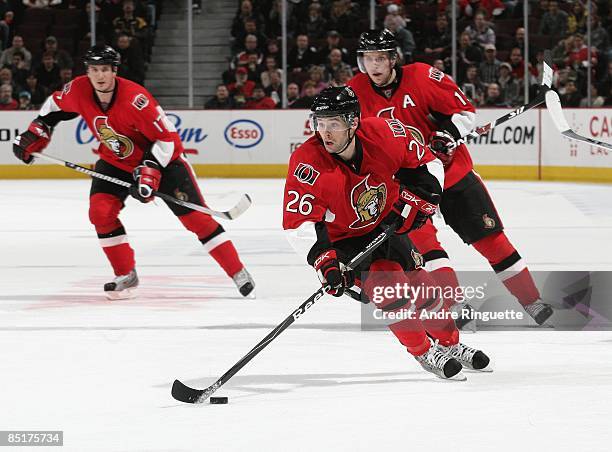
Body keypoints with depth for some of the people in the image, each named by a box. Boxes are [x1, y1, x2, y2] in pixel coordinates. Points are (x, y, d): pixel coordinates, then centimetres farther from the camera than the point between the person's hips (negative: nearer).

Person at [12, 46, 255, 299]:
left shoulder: (135, 98, -34)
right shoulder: (79, 91, -17)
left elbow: (168, 137, -28)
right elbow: (55, 106, 7)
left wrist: (150, 170, -33)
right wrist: (35, 133, 3)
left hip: (162, 158, -5)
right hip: (115, 161, 5)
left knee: (194, 216, -9)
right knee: (101, 211, -14)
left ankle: (238, 273, -3)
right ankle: (126, 277, 2)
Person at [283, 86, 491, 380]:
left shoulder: (384, 134, -23)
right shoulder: (308, 163, -31)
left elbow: (426, 163, -5)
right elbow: (298, 223, -33)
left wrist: (416, 198, -18)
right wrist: (323, 260, -43)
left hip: (384, 225, 4)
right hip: (342, 238, -4)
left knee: (421, 286, 7)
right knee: (386, 282, -22)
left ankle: (451, 345, 34)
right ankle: (425, 353, -4)